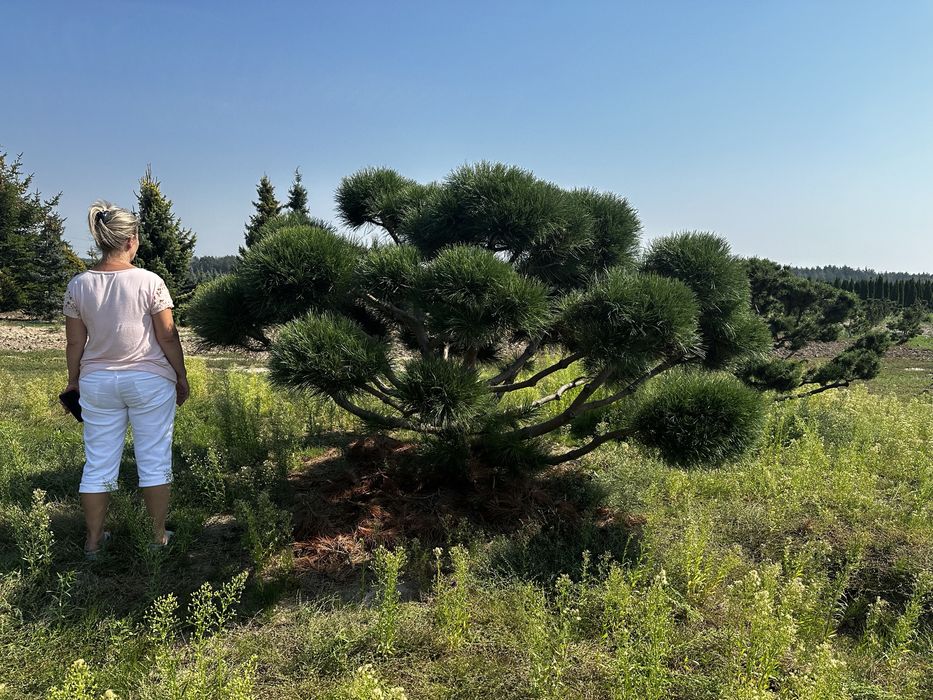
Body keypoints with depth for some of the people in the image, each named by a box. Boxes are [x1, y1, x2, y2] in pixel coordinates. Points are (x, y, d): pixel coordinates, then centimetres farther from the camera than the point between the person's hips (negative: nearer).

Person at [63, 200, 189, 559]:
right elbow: (168, 337, -8)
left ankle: (94, 540, 24)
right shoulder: (150, 281, -11)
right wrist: (181, 377, 4)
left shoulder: (78, 285, -1)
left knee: (98, 463, 12)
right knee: (154, 460, 8)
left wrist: (74, 381, 18)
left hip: (97, 382, 3)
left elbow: (75, 343, 4)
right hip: (150, 380, -3)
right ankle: (159, 536, 18)